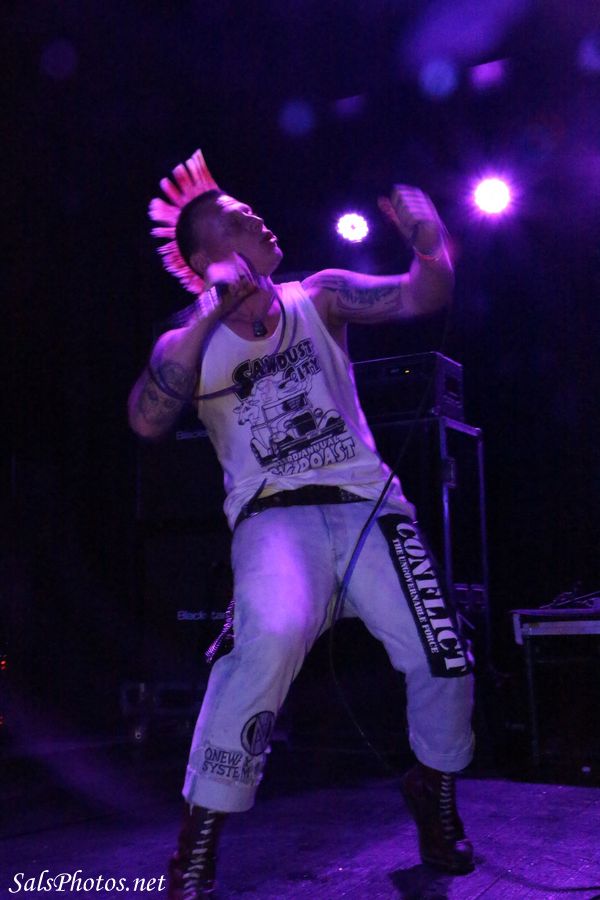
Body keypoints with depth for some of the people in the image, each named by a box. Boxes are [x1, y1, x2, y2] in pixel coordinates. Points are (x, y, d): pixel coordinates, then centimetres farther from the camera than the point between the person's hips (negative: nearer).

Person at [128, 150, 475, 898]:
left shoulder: (319, 297, 8)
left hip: (367, 502, 3)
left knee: (443, 661, -7)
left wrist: (430, 244, -21)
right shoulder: (189, 345, 4)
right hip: (274, 516, -2)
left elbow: (421, 298, 0)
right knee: (272, 636, -33)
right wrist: (209, 316, -22)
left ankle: (434, 793, 26)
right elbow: (146, 422, -15)